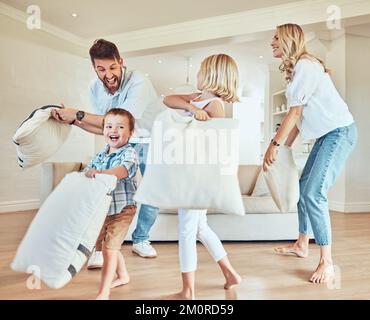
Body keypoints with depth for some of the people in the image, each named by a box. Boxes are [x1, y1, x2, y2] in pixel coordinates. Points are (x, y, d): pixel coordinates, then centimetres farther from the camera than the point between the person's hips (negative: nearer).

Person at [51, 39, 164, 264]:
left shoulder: (138, 82, -28)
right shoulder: (95, 88, -8)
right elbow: (105, 128, -5)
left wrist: (79, 114, -33)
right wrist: (73, 120, -18)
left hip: (152, 140, -3)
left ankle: (140, 239, 22)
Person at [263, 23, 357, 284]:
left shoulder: (305, 65, -13)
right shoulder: (296, 68, 16)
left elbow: (295, 112, -18)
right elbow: (299, 116, 13)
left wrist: (275, 144, -16)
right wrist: (284, 148, 12)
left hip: (339, 131, -10)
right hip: (327, 134, 10)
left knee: (313, 193, -17)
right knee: (303, 187, 13)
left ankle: (327, 262, -7)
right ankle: (302, 245, 27)